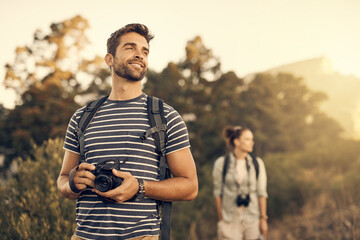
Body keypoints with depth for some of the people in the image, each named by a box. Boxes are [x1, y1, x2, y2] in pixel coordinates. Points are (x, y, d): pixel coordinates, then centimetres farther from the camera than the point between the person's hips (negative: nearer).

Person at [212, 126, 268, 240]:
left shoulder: (257, 163, 2)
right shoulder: (221, 163, -3)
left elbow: (262, 192, 3)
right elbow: (218, 193, 1)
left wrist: (263, 219, 0)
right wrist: (221, 220, 0)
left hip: (253, 218, 2)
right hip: (230, 220, -1)